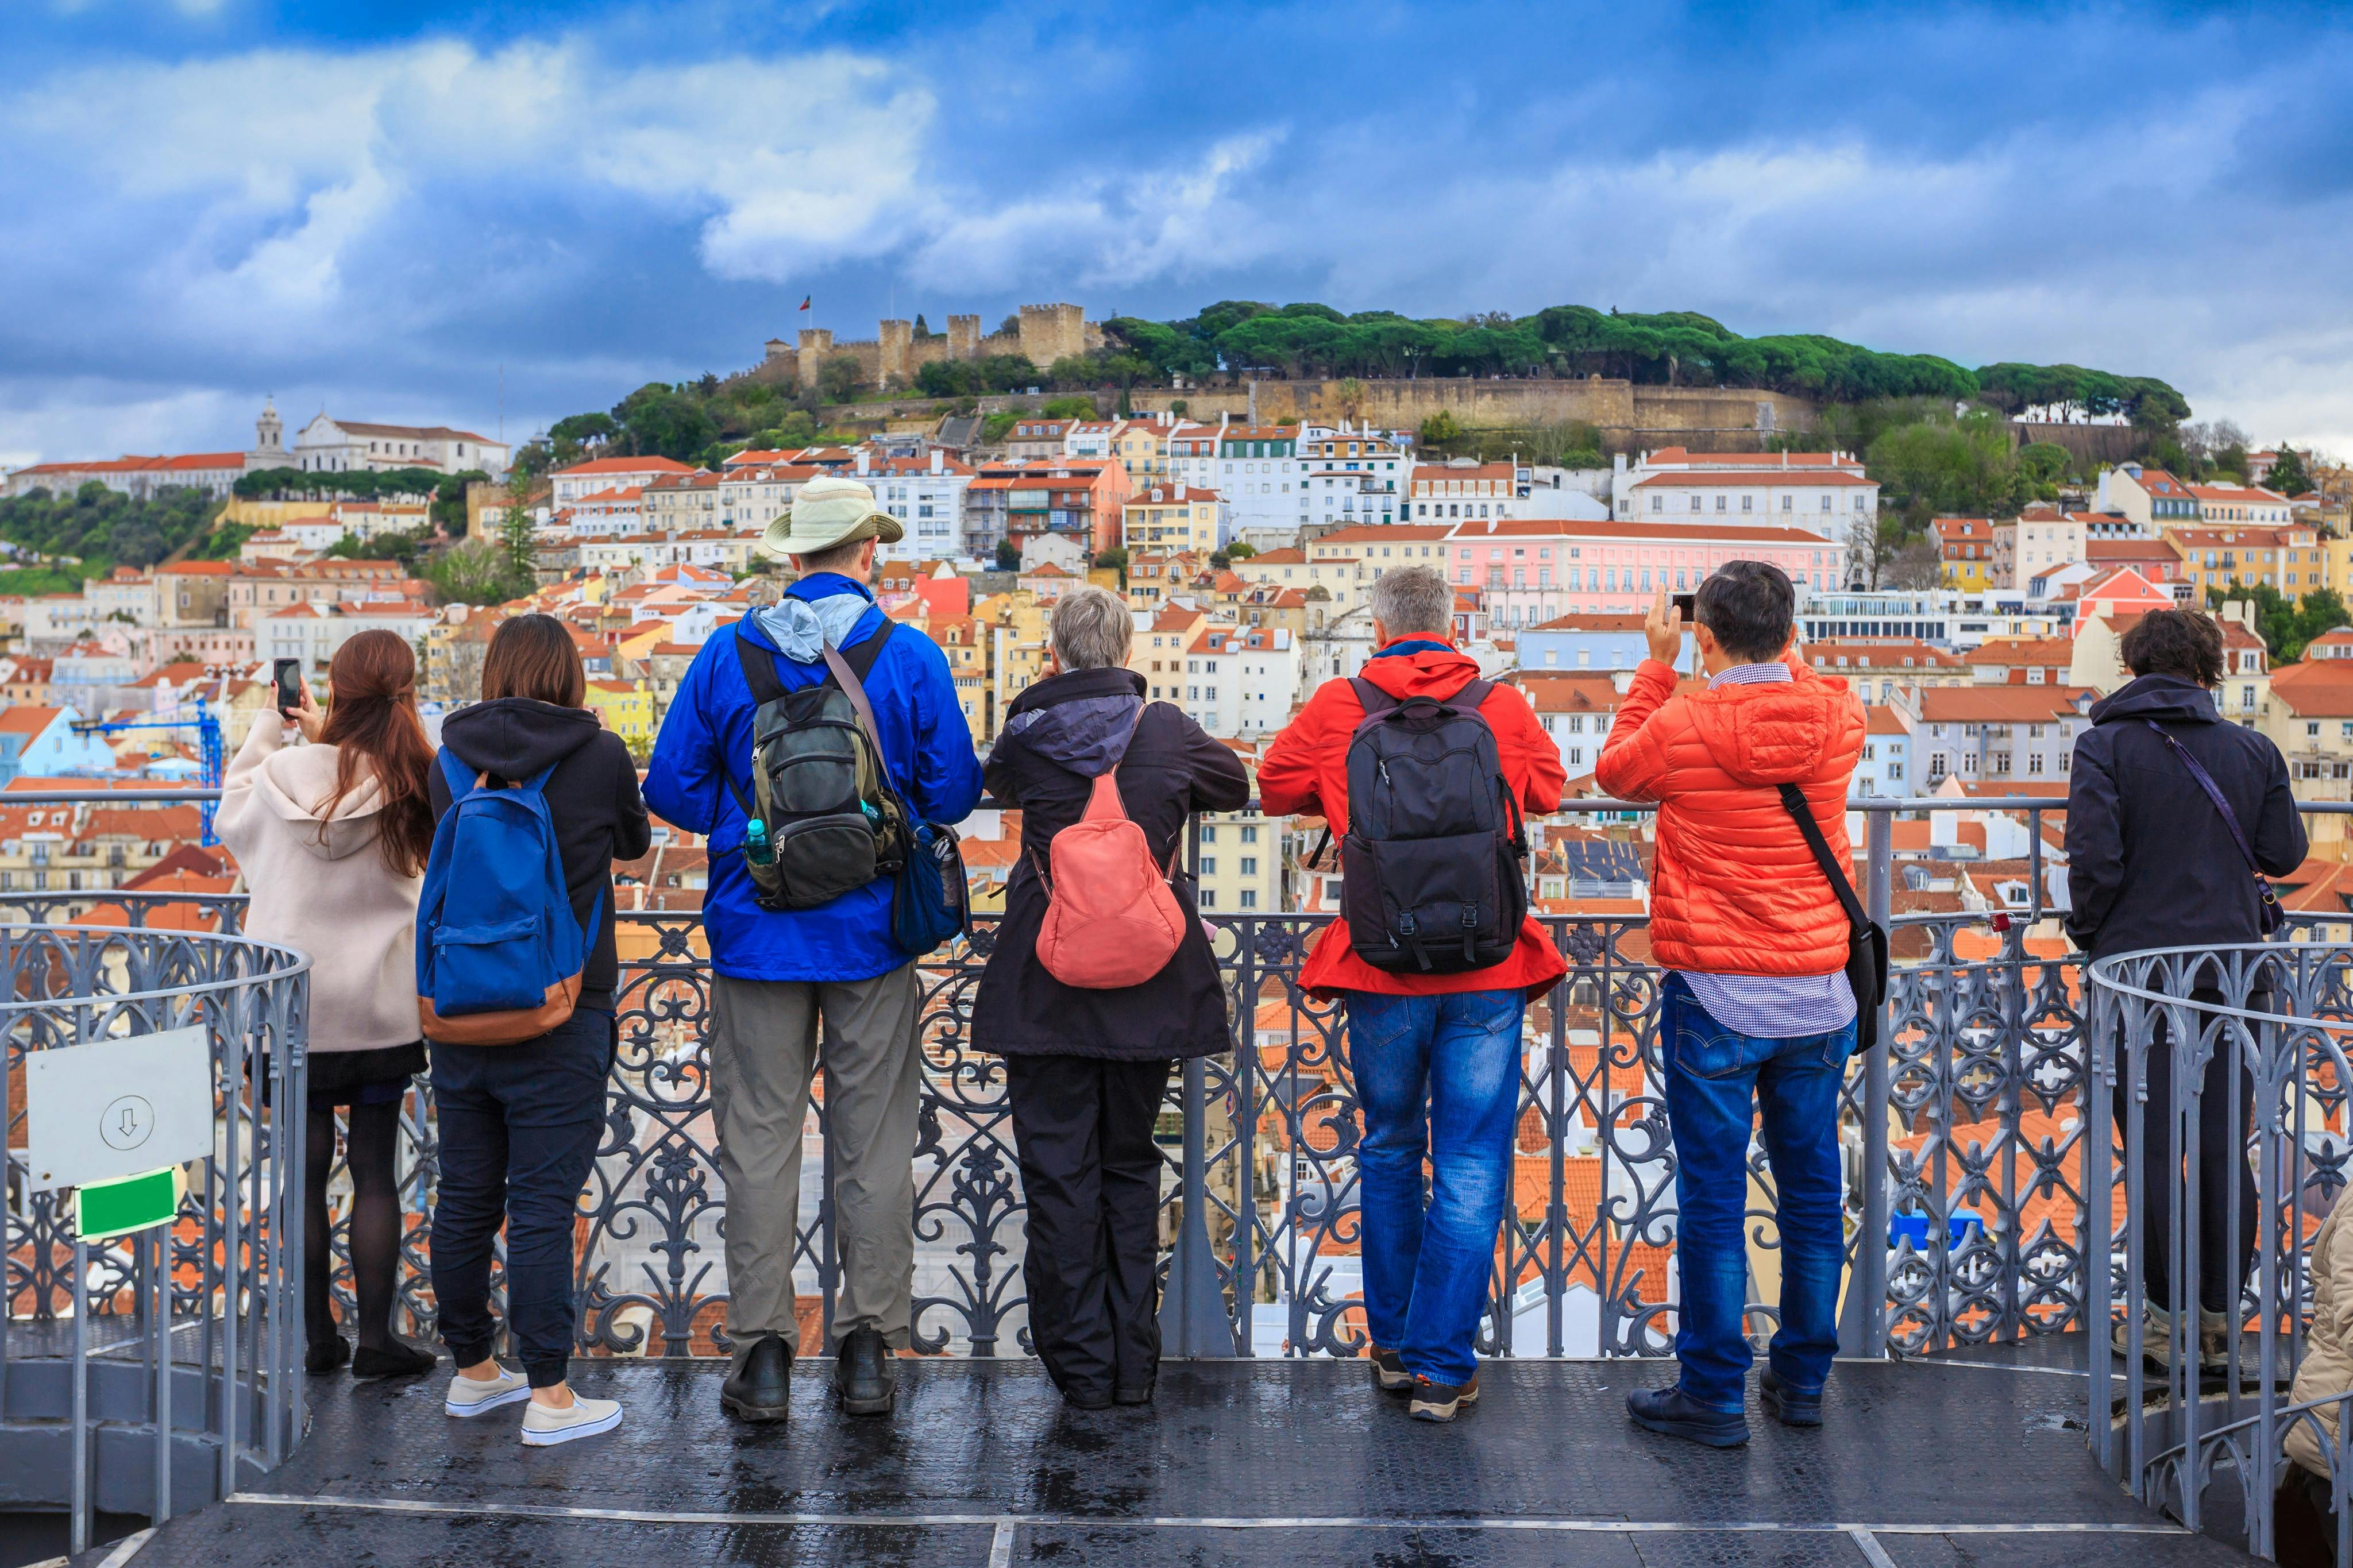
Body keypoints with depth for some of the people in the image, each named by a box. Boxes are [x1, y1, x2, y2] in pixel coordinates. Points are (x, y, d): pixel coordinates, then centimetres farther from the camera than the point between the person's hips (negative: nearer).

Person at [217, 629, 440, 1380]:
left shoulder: (282, 775, -8)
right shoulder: (411, 783, -13)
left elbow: (230, 819, 13)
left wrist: (269, 728, 16)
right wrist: (322, 735, 14)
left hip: (292, 1002, 1)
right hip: (380, 1005, -1)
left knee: (305, 1167, 9)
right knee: (374, 1168, 6)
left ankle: (317, 1336, 17)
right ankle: (375, 1337, 9)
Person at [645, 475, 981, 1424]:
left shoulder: (725, 656, -1)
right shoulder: (912, 659, -4)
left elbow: (671, 786, 2)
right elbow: (954, 792, -2)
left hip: (755, 935, 1)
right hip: (872, 933, 0)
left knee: (758, 1141, 7)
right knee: (873, 1144, 7)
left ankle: (762, 1352, 10)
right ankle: (869, 1349, 13)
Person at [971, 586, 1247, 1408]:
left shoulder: (1027, 739, -6)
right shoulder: (1167, 730, -2)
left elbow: (992, 781, 18)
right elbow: (1235, 783, 17)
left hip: (1044, 984, -2)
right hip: (1146, 979, 2)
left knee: (1059, 1170, 7)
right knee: (1130, 1164, 14)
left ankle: (1081, 1364, 12)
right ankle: (1133, 1363, 18)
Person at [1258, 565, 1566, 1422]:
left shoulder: (1335, 708, -1)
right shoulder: (1505, 708, 1)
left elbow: (1275, 788, 12)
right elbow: (1548, 790, 18)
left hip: (1379, 967, 1)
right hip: (1487, 970, -1)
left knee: (1390, 1155, 17)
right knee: (1470, 1166, 4)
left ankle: (1393, 1346, 26)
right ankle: (1442, 1367, 4)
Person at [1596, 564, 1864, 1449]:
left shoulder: (1679, 728, -11)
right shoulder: (1839, 719, -1)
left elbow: (1615, 772, 11)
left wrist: (1657, 664, 14)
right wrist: (1772, 652, 22)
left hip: (1715, 995, -4)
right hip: (1818, 994, 4)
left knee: (1713, 1198, 3)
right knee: (1811, 1188, 14)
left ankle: (1714, 1395, 10)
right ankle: (1802, 1381, 24)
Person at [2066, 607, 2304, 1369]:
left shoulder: (2104, 747, -8)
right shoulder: (2253, 750, 3)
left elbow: (2094, 857, -16)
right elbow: (2285, 854, 7)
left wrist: (2089, 933, 0)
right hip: (2232, 970, 3)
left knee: (2152, 1149, 5)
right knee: (2225, 1149, 11)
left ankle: (2166, 1317, 10)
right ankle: (2220, 1314, 18)